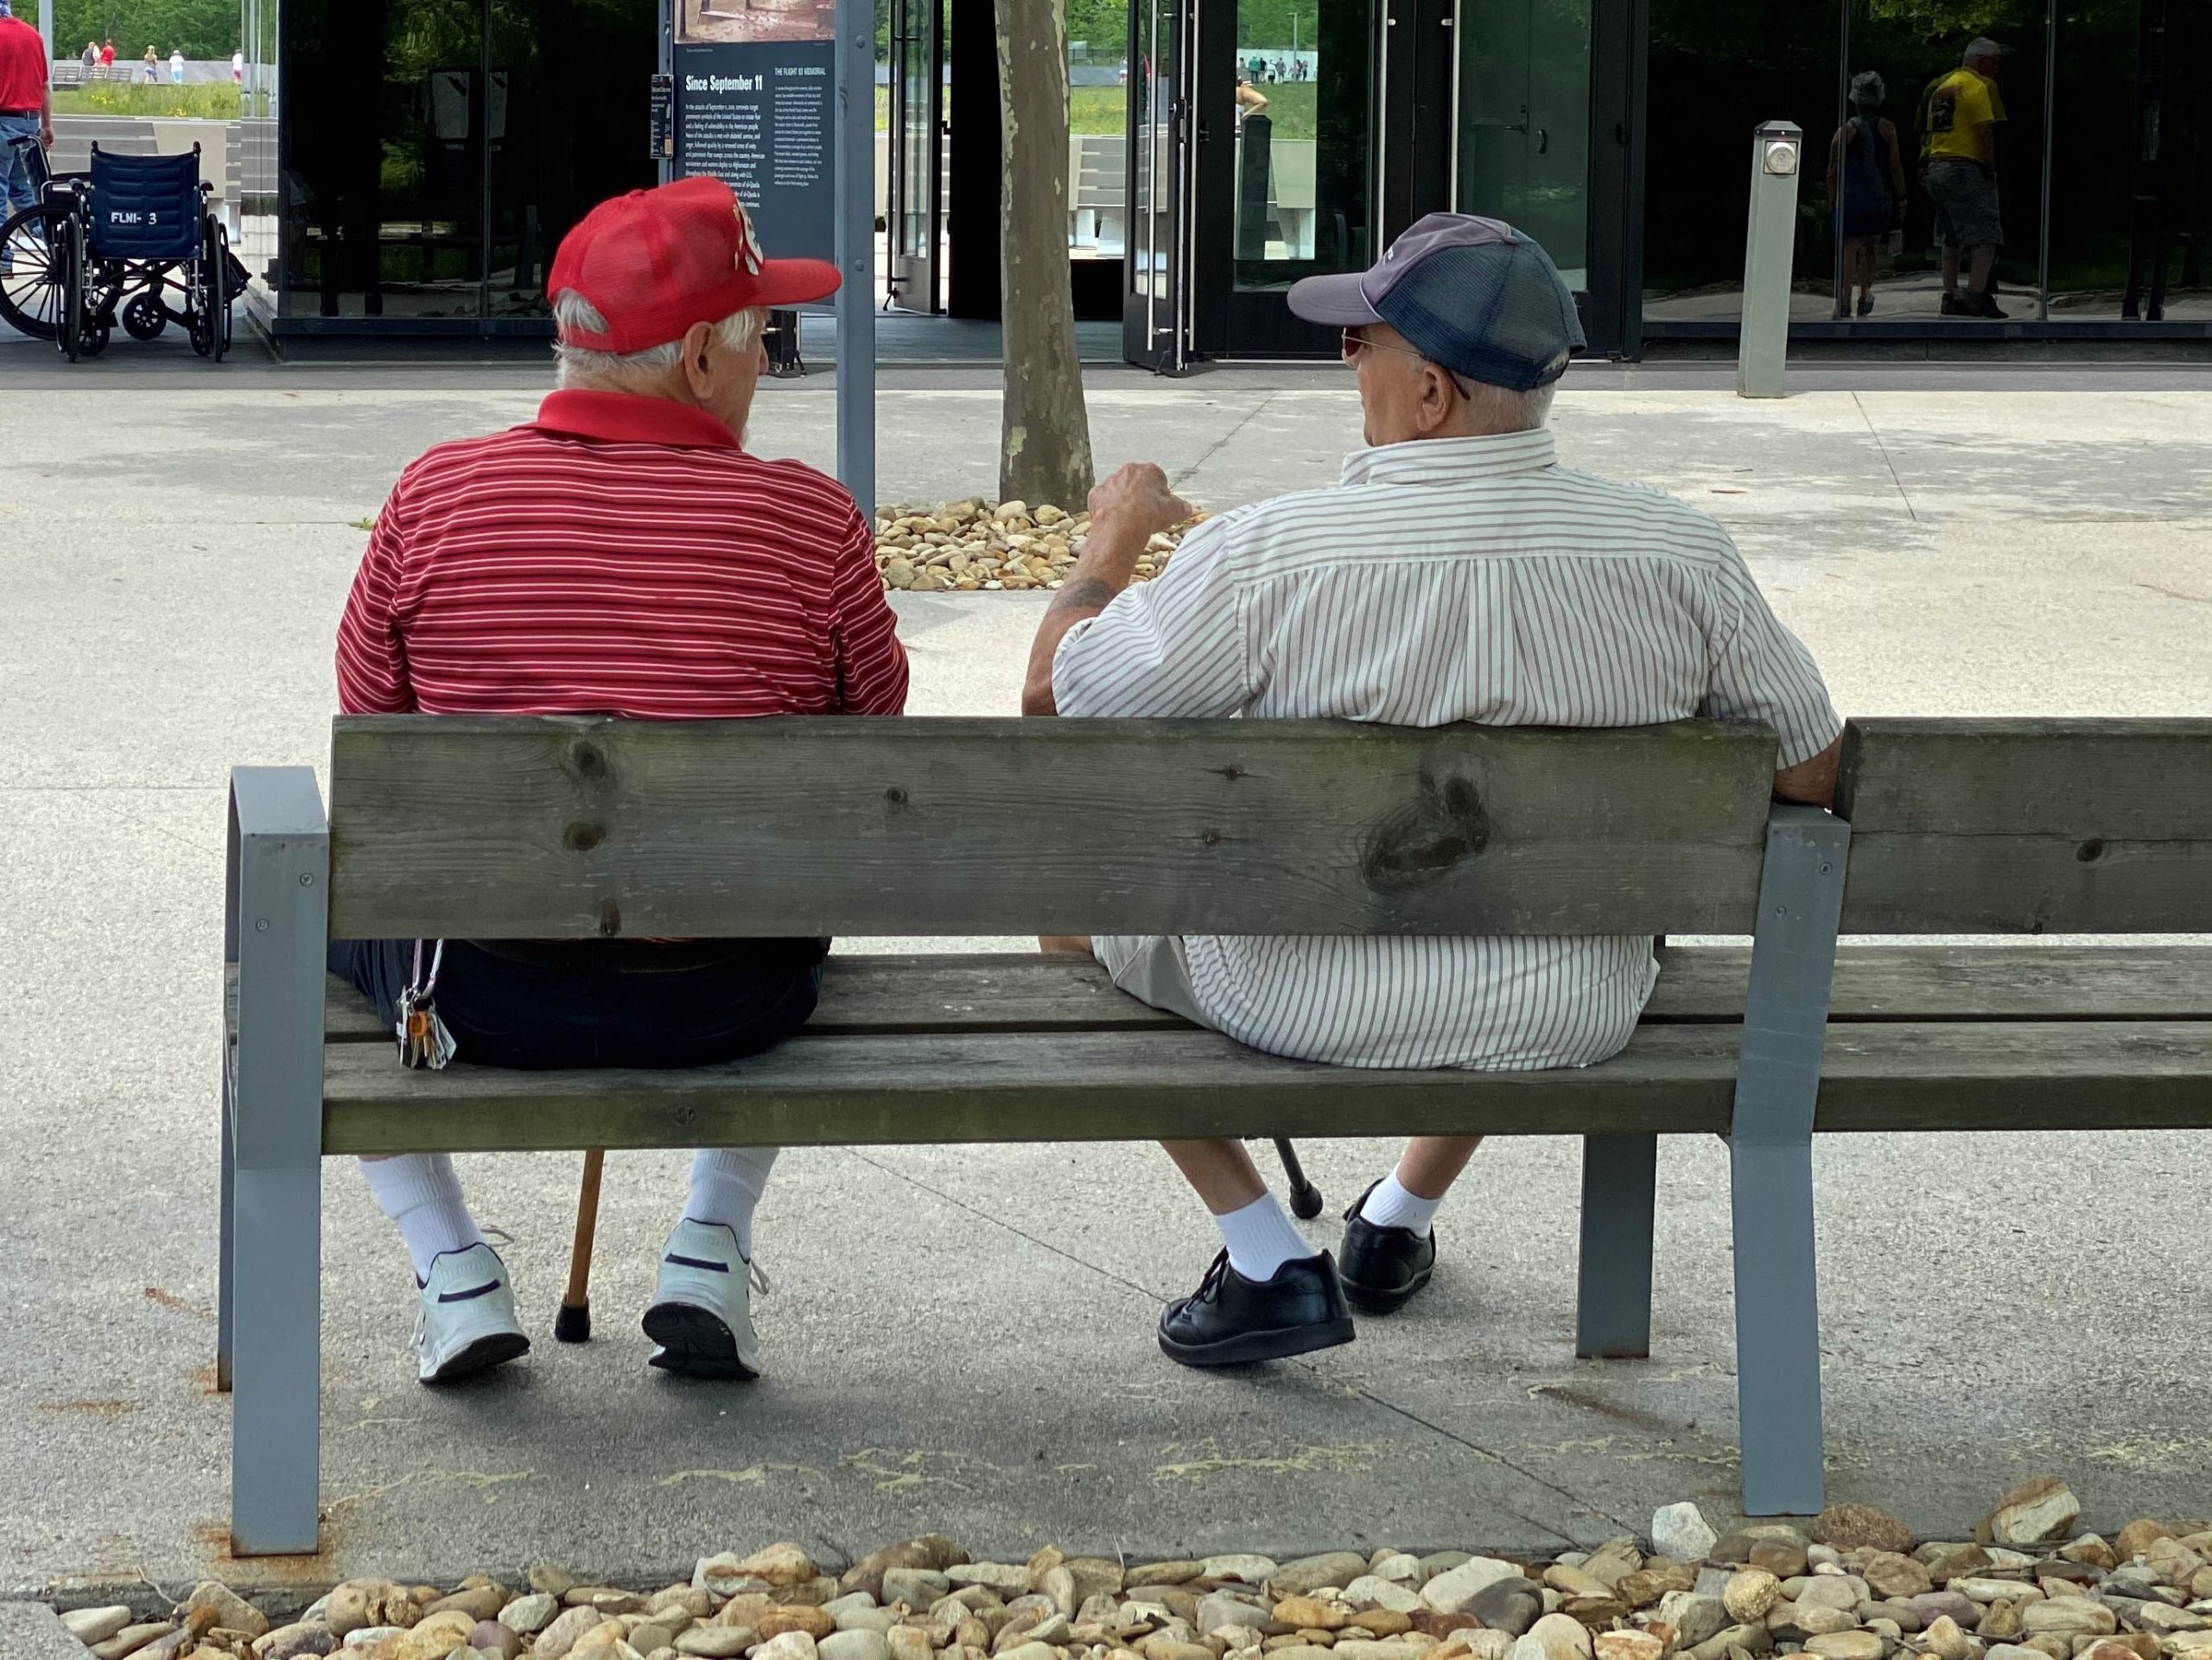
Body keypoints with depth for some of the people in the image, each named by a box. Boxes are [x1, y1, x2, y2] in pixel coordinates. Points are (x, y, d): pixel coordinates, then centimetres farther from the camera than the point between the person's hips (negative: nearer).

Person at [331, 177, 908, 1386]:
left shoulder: (436, 495, -6)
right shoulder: (813, 521, -9)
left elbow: (368, 733, 6)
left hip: (484, 988, -1)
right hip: (728, 998, 1)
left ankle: (449, 1269, 21)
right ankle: (711, 1252, 24)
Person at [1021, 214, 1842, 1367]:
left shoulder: (1266, 555, -20)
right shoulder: (1683, 555, -12)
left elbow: (1054, 692, -6)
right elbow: (1811, 772, 0)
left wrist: (1116, 534, 12)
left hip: (1303, 1008, -3)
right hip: (1572, 1023, 3)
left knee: (1079, 898, 26)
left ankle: (1270, 1264, 20)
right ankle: (1402, 1221, 44)